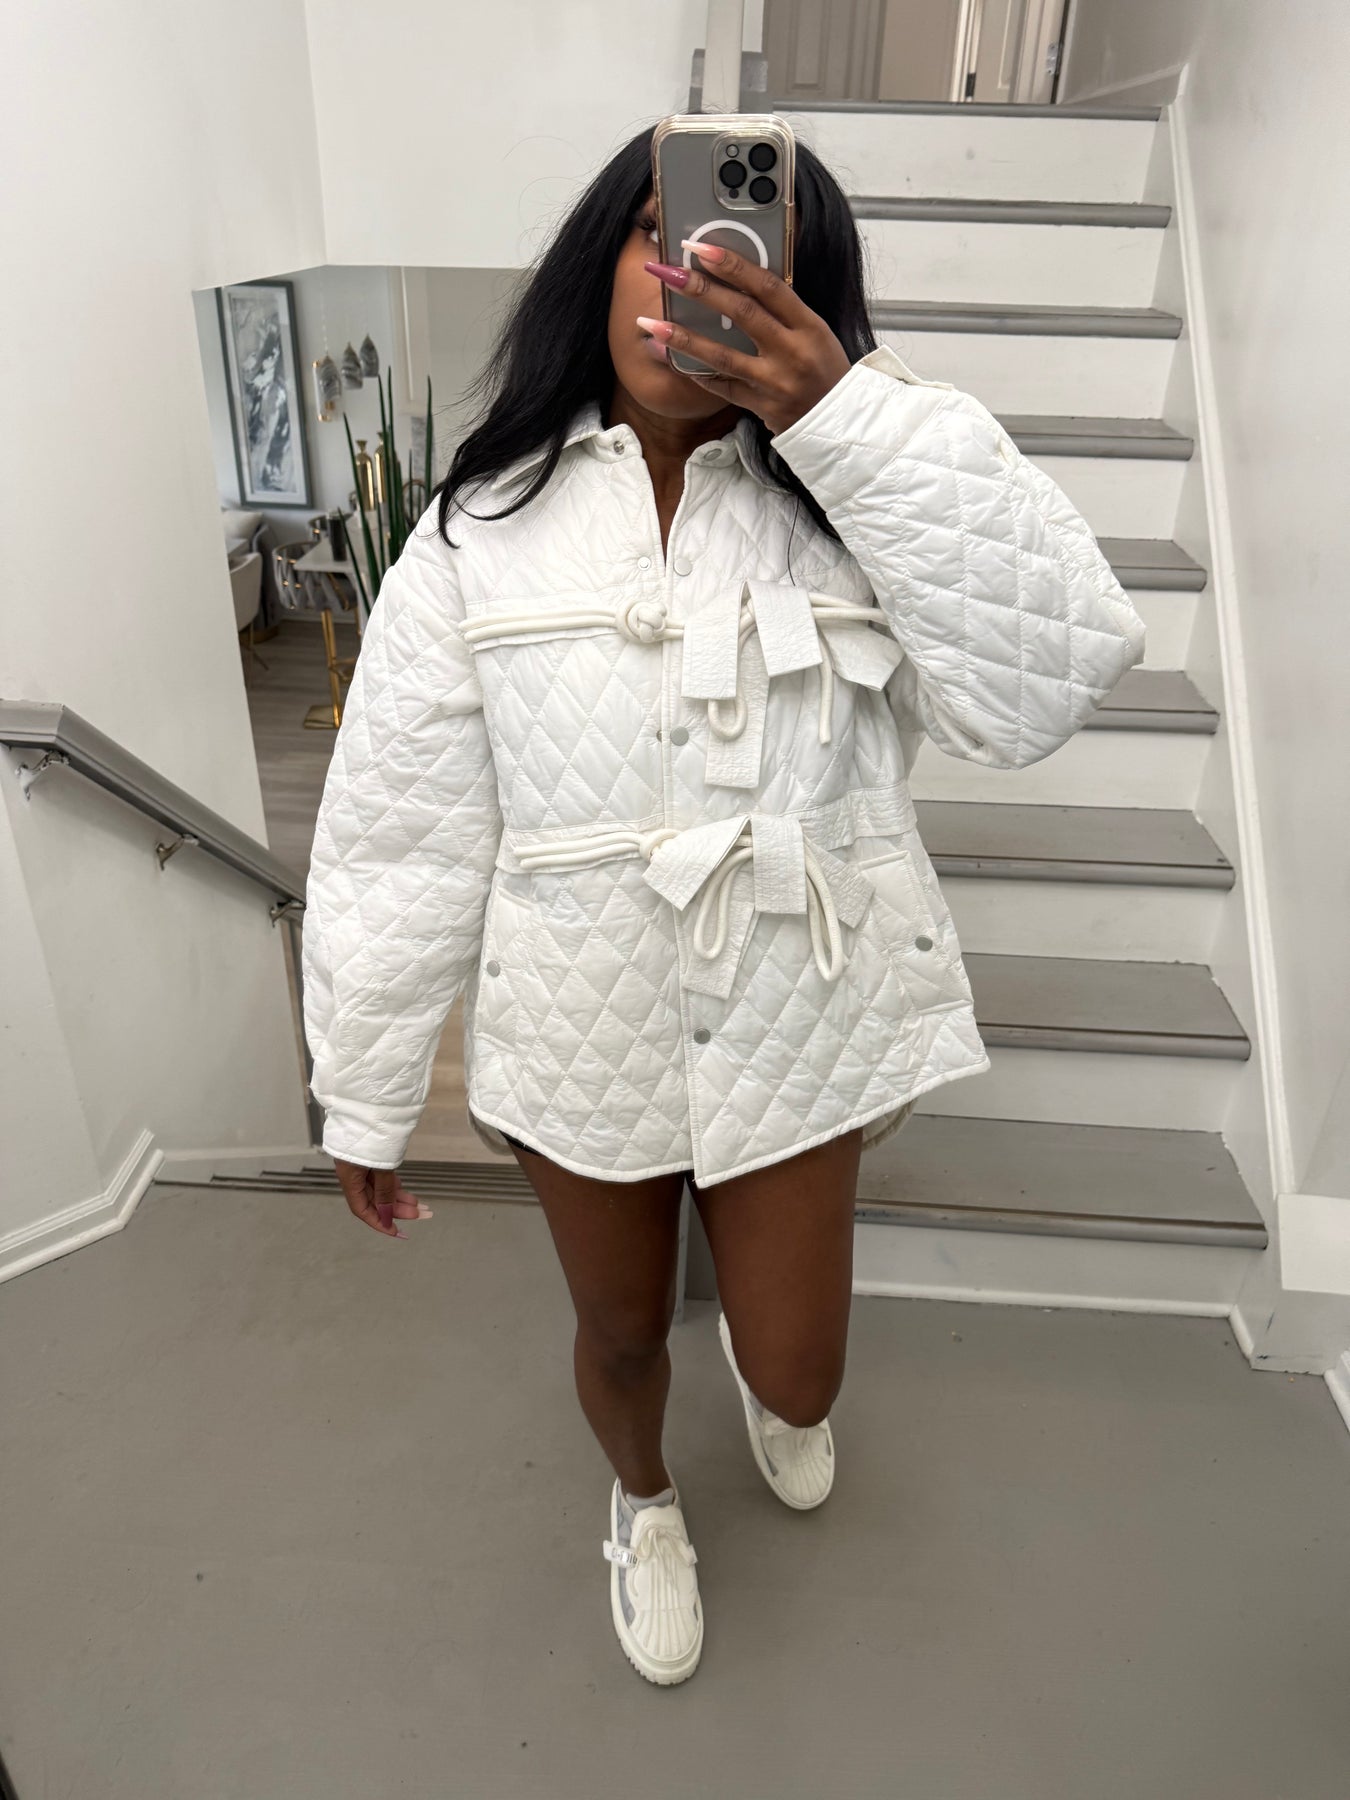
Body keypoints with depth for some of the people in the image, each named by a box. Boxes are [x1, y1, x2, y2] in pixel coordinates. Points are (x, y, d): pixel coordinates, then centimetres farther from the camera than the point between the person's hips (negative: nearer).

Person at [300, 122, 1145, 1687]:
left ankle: (753, 1362, 60)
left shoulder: (849, 502, -7)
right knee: (621, 1334, 24)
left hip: (798, 1031, 1)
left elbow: (1044, 686, -23)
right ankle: (643, 1500, 61)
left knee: (798, 1377, 18)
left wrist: (854, 414, -29)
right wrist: (367, 1097, 0)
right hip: (582, 1041, 0)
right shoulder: (480, 537, -9)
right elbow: (396, 846, -6)